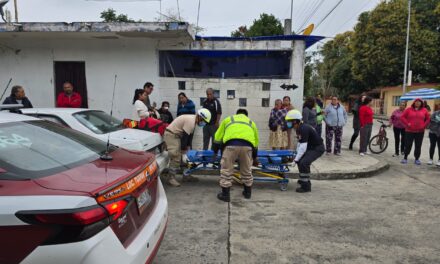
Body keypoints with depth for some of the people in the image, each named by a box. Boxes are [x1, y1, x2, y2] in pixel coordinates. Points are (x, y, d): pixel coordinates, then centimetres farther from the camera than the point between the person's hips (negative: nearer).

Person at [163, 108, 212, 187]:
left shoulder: (192, 119, 9)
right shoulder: (191, 121, -22)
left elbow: (188, 136, 14)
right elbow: (185, 136, -22)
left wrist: (185, 148, 12)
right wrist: (183, 149, -14)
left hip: (176, 135, 11)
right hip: (171, 135, -11)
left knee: (183, 156, 12)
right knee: (176, 157, -14)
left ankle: (186, 175, 18)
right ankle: (170, 177, -7)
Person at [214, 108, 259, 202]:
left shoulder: (228, 119, 33)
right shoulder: (251, 122, 36)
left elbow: (218, 136, 30)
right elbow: (256, 141, 39)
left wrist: (215, 151, 40)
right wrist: (254, 157, 49)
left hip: (231, 144, -2)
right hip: (247, 145, 2)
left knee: (226, 170, 10)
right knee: (246, 170, 20)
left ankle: (225, 194, 16)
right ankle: (248, 192, 35)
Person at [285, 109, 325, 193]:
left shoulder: (304, 129, -26)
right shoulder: (299, 128, 5)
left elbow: (303, 147, -29)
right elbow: (300, 143, 14)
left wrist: (296, 160, -25)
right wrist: (297, 155, 11)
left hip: (317, 148, -11)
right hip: (311, 147, 11)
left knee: (303, 163, -23)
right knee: (300, 160, 21)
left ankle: (306, 186, -13)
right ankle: (304, 179, 38)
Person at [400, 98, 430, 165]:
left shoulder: (424, 110, 6)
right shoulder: (409, 109, 0)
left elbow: (428, 119, 13)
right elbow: (402, 117, 0)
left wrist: (424, 126, 0)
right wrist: (407, 124, -10)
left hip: (420, 132, 2)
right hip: (409, 131, -2)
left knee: (418, 146, 7)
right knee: (408, 145, 1)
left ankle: (417, 159, 17)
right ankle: (405, 158, 12)